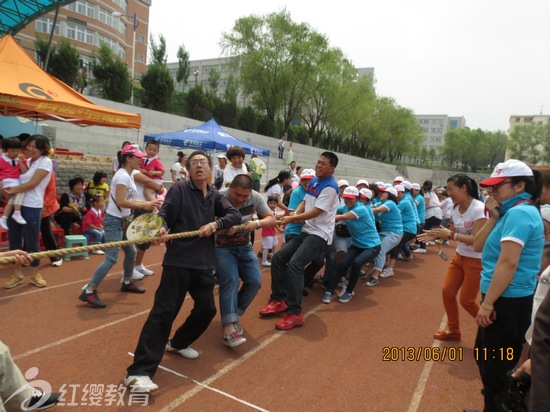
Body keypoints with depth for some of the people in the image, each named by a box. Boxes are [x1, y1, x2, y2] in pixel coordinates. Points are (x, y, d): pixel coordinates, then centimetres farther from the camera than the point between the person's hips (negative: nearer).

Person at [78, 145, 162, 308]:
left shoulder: (128, 175, 11)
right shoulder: (123, 175, -19)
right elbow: (121, 202, -26)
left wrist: (148, 203, -1)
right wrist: (144, 206, -22)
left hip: (122, 220, 10)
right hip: (114, 220, -10)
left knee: (131, 252, 18)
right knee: (112, 258, -12)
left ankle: (127, 283, 35)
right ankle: (88, 292, -5)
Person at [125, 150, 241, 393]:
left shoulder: (216, 196, 12)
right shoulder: (179, 190, -1)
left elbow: (235, 215, 2)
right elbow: (164, 215, -11)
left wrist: (215, 224, -16)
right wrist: (162, 229, -33)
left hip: (204, 264, 6)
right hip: (178, 261, -5)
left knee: (207, 309, 11)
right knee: (163, 312, -10)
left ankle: (178, 343, 37)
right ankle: (138, 372, -4)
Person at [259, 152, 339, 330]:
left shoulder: (330, 187, -15)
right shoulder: (314, 181, 13)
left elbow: (315, 212, -19)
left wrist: (291, 219, -14)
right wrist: (293, 214, -4)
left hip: (320, 234, -9)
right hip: (306, 231, 9)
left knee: (295, 264, -26)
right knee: (278, 258, 3)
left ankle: (294, 313, -18)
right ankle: (278, 300, 14)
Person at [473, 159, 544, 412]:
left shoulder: (519, 213, -18)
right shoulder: (513, 212, 13)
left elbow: (508, 263, -26)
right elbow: (478, 246, 11)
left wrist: (487, 304, -24)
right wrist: (494, 218, -2)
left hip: (508, 302, -11)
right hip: (505, 299, 11)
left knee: (496, 368, 3)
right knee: (484, 356, 24)